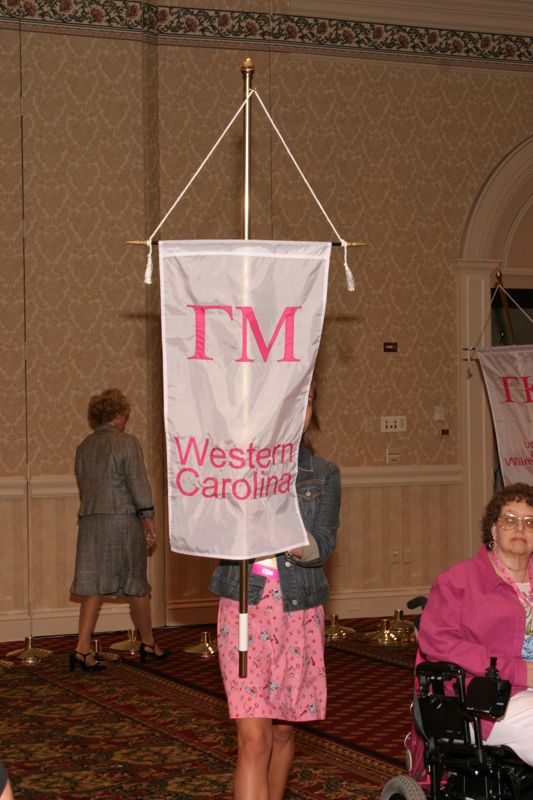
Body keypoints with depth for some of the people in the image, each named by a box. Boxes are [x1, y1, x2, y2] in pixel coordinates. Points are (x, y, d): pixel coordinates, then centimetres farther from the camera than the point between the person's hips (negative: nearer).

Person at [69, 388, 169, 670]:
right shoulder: (127, 442, -7)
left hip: (90, 520, 5)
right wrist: (148, 519, -6)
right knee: (136, 584, 8)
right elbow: (138, 483, -10)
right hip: (123, 519, -5)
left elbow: (83, 486, 14)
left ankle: (82, 648, -6)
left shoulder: (84, 447, 11)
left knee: (94, 586, 4)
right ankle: (148, 644, 20)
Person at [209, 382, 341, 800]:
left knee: (283, 730, 12)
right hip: (245, 608, -2)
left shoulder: (324, 475, 5)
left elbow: (322, 546, -5)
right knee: (254, 738, -10)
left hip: (299, 613, 2)